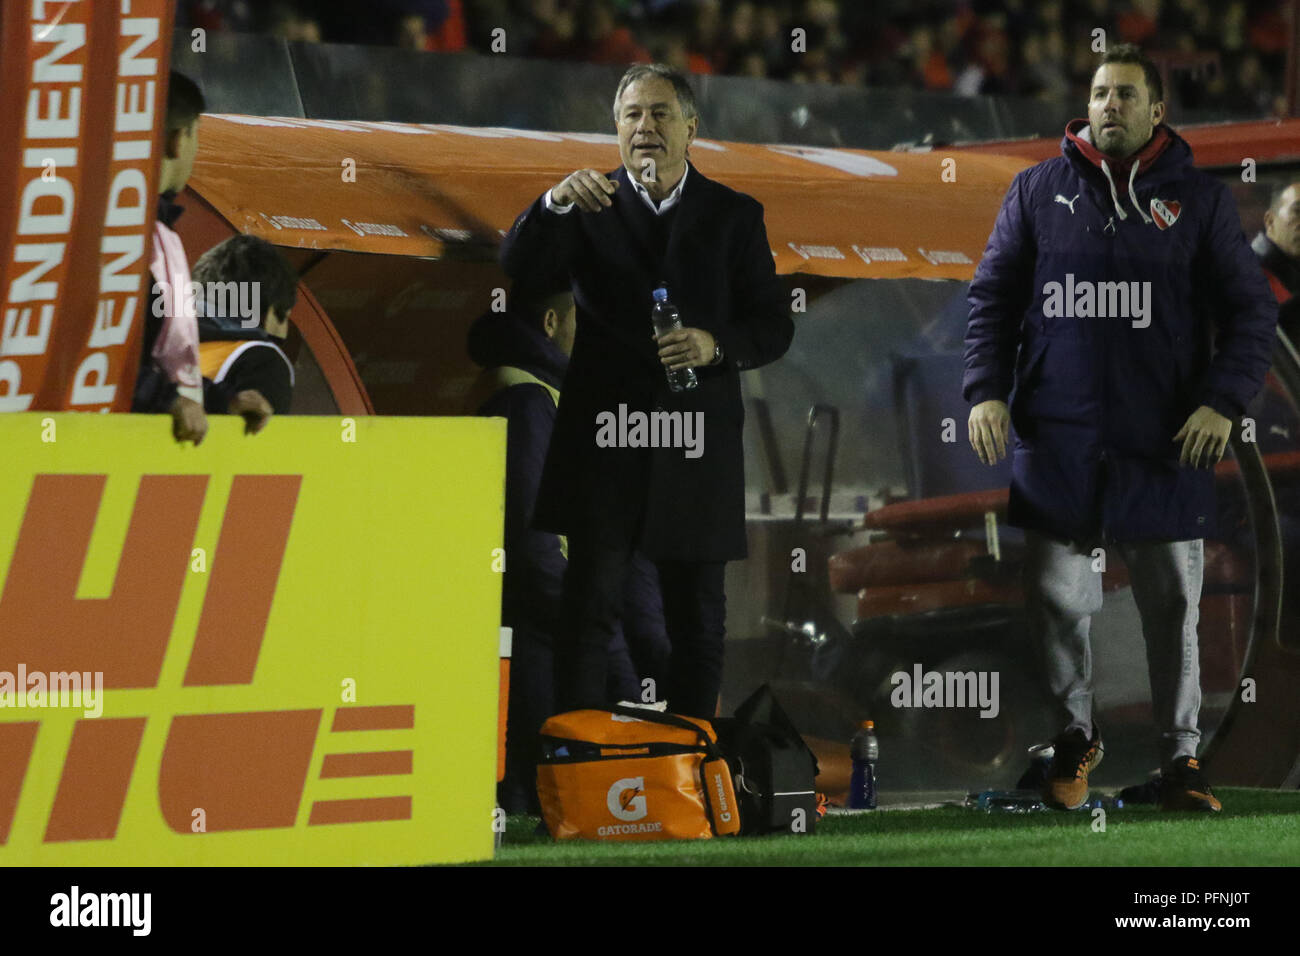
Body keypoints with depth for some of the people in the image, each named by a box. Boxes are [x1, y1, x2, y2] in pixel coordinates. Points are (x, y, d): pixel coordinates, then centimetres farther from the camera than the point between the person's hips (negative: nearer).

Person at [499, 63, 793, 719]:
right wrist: (554, 203, -26)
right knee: (589, 605, -4)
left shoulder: (734, 216, 9)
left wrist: (717, 344, -14)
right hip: (604, 440, -1)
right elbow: (519, 267, -9)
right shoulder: (589, 207, 8)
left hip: (696, 446, 1)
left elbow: (774, 326, 6)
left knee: (698, 617, 6)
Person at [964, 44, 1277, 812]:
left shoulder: (1200, 200, 3)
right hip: (1058, 445, 1)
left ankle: (1181, 753, 18)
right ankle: (1076, 733, 23)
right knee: (1057, 601, 3)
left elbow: (1252, 311, 3)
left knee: (1173, 606, 6)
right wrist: (986, 390, -2)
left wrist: (1224, 401, -9)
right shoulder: (1039, 191, 6)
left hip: (1166, 446, -1)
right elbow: (993, 297, 10)